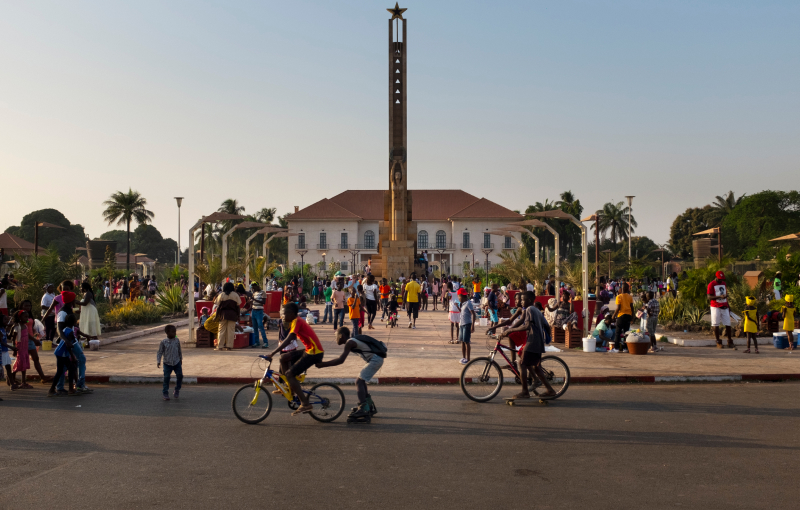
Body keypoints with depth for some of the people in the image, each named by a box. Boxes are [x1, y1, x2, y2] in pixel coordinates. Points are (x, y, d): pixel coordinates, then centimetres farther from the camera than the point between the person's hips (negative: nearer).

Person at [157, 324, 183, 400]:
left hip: (177, 362, 2)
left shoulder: (177, 341, 0)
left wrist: (181, 359, 19)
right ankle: (165, 393, 9)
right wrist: (158, 361, -13)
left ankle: (177, 390, 16)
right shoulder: (163, 342, -9)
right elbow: (160, 352, -3)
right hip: (167, 363, -2)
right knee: (166, 377, -4)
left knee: (180, 375, -4)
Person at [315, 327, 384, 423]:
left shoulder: (350, 342, -14)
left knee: (359, 381, -12)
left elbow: (340, 360, -21)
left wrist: (323, 364, -18)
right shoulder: (352, 341, 16)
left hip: (375, 360, -10)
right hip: (377, 359, 10)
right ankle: (371, 407, 26)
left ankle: (362, 409, -18)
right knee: (360, 382, 17)